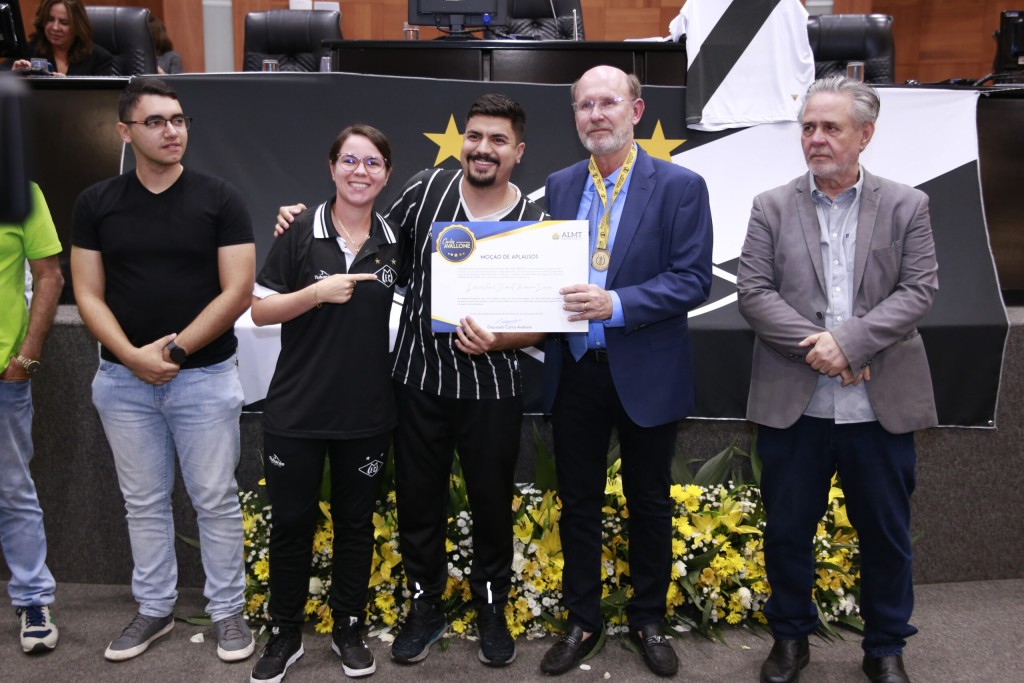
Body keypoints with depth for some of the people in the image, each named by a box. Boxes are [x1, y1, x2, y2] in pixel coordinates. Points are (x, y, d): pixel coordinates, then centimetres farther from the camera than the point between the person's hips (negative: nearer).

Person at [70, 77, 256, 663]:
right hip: (124, 380, 3)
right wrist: (133, 356, -13)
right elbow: (88, 295, 1)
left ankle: (228, 609, 20)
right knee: (144, 502, 13)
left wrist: (174, 349, -12)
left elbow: (237, 292, -9)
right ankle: (155, 608, 29)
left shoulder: (220, 199, -4)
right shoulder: (96, 204, 3)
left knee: (215, 501, 6)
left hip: (205, 377, -2)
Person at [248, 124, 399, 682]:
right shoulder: (300, 232, -6)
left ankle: (349, 628, 30)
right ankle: (285, 634, 26)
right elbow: (260, 311, -6)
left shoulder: (394, 241, 3)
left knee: (355, 521, 13)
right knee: (291, 521, 8)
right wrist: (318, 291, -19)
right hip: (296, 410, -2)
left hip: (368, 412, 2)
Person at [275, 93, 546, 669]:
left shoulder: (535, 222, -6)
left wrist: (497, 340, -22)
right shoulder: (425, 190, -2)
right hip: (419, 380, 1)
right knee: (418, 499, 12)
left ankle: (493, 609, 35)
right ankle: (426, 608, 33)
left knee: (492, 502, 12)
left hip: (491, 388, -1)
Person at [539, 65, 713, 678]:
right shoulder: (558, 186, 6)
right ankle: (583, 622, 30)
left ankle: (649, 621, 32)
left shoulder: (680, 186, -7)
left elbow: (693, 279, -14)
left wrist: (616, 303, -25)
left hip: (646, 374, -3)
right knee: (578, 502, 13)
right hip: (573, 369, 3)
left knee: (649, 504, 13)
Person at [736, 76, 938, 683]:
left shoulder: (907, 206, 4)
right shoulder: (772, 208, 5)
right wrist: (818, 347, -15)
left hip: (881, 404, 0)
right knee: (788, 530, 11)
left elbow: (919, 290, -5)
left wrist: (849, 340, -18)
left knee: (887, 534, 12)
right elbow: (754, 292, -3)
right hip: (793, 404, 1)